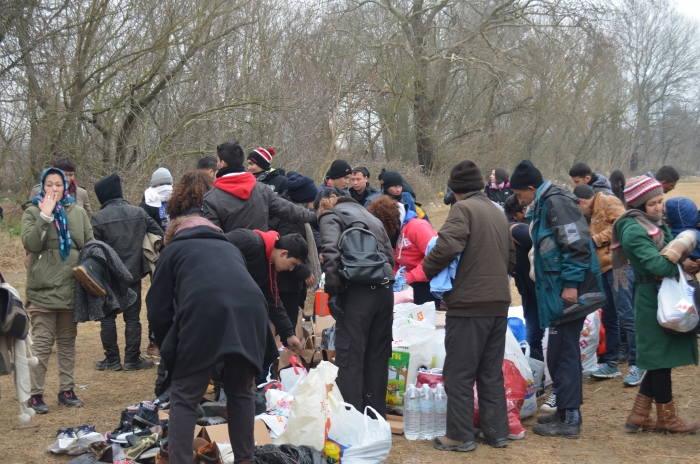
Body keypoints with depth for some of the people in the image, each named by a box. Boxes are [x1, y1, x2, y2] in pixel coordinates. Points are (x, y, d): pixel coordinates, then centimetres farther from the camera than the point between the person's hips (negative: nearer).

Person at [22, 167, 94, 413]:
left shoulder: (78, 212, 7)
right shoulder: (32, 212, -1)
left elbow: (90, 246, 12)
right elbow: (30, 243, -16)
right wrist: (45, 215, -20)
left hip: (72, 289, 3)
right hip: (43, 290, -3)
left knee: (68, 341, 12)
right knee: (42, 343, -2)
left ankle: (66, 390, 22)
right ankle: (35, 394, 6)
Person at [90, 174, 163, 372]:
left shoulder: (98, 218, -12)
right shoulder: (139, 213, -1)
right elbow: (158, 235, 0)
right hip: (134, 274, 2)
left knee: (107, 318, 10)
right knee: (132, 317, 8)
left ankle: (112, 360, 12)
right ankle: (132, 359, 9)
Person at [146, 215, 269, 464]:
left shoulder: (173, 249, 29)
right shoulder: (230, 247, 39)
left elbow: (158, 309, 22)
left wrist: (170, 350, 35)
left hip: (204, 313, -4)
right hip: (251, 310, 4)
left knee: (184, 398, 9)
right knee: (241, 392, 23)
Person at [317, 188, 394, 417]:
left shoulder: (331, 215, 5)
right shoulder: (371, 217, 27)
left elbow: (331, 252, -12)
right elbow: (389, 255, 22)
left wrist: (333, 290, -10)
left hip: (357, 292, -7)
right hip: (385, 289, 7)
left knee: (350, 357, -3)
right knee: (378, 357, 13)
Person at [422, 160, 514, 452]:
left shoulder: (463, 208, -8)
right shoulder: (498, 212, 15)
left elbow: (448, 245, -23)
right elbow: (512, 258, 20)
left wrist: (428, 269, -7)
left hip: (469, 303, -7)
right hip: (499, 303, 8)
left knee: (459, 373, 1)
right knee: (491, 373, 15)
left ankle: (460, 436, 5)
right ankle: (496, 433, 18)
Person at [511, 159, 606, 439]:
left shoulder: (557, 203, -14)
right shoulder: (543, 206, 17)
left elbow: (578, 245, -21)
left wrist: (571, 284, -22)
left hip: (568, 292, -10)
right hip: (557, 290, 10)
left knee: (562, 353, -6)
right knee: (563, 352, 15)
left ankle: (569, 420, 1)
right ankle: (566, 411, 24)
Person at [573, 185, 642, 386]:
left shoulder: (608, 201, -2)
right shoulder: (595, 214, 25)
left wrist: (596, 240, -12)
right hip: (605, 268, 10)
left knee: (626, 315, -10)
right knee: (608, 318, 13)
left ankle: (638, 365, -6)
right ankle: (612, 363, 21)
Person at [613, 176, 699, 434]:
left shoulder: (656, 224, 14)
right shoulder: (634, 230, -15)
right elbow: (656, 263, -25)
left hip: (664, 297, 9)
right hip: (652, 299, -9)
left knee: (661, 359, 13)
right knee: (661, 357, 1)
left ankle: (639, 415, 19)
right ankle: (666, 418, 14)